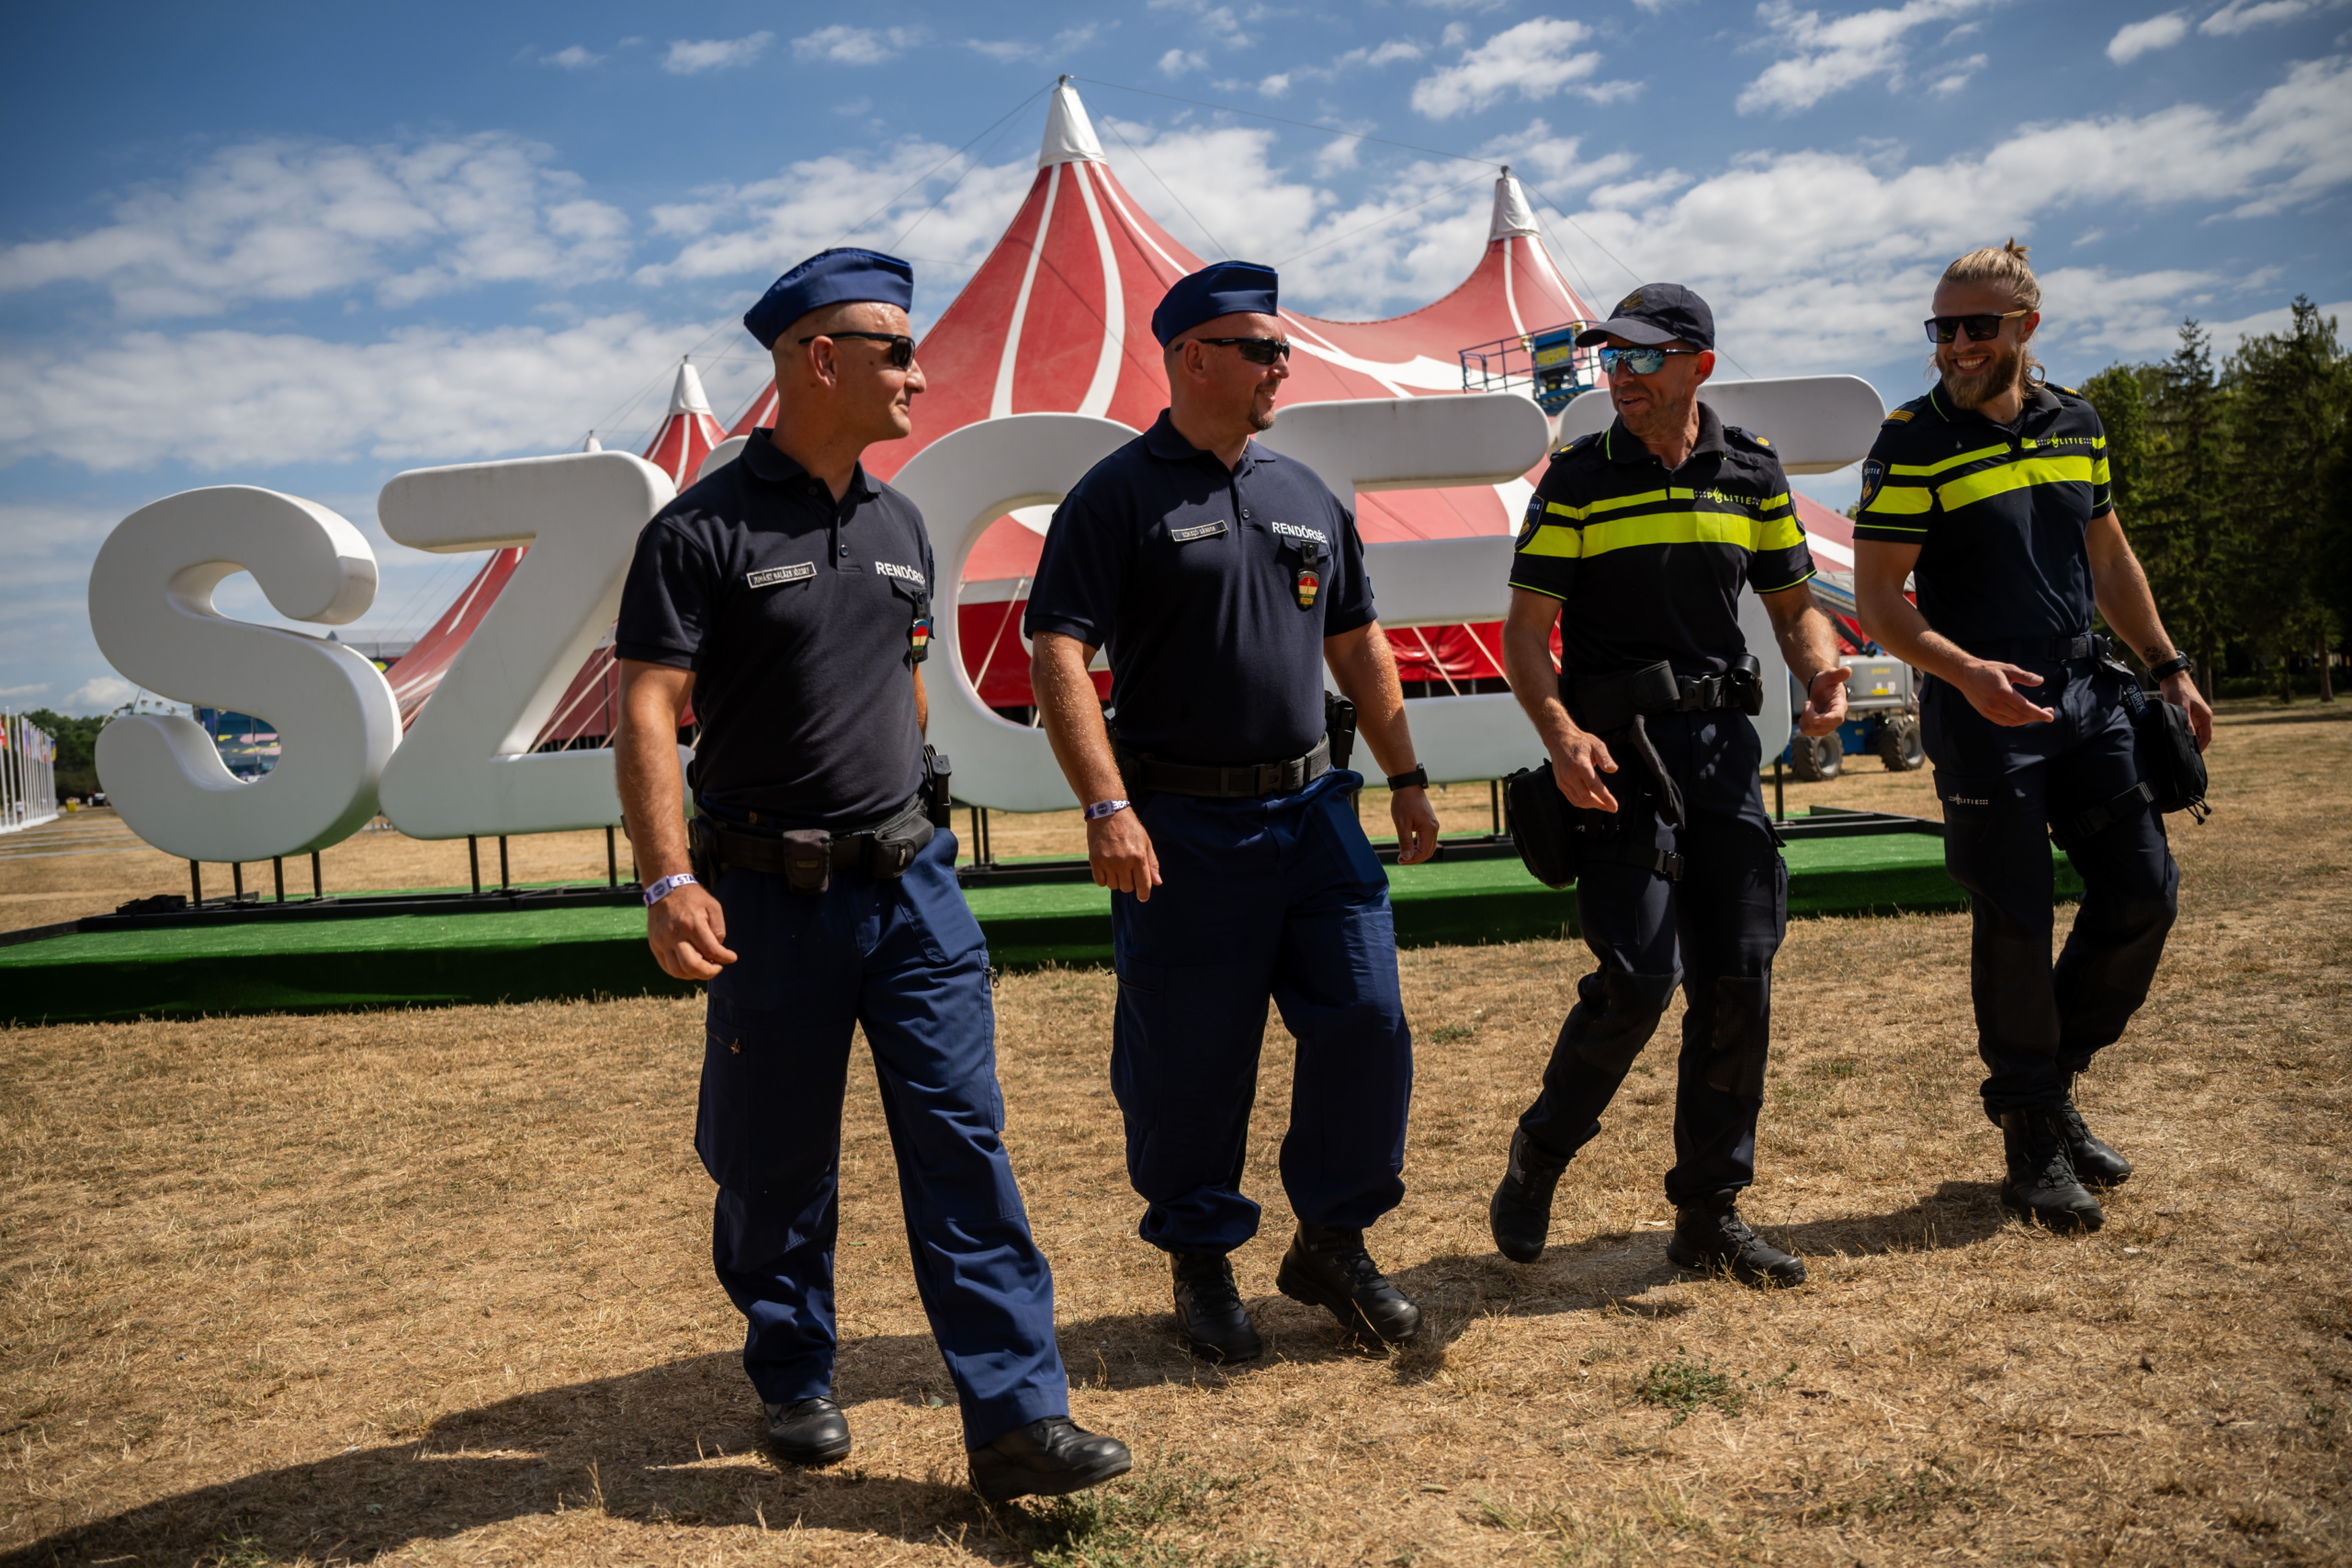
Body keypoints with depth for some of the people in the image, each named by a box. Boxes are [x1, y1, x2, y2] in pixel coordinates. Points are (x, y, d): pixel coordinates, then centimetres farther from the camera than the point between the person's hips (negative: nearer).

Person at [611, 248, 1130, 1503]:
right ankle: (794, 1383, 31)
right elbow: (647, 712, -14)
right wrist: (669, 881, -24)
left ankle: (1016, 1416, 5)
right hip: (771, 894, -4)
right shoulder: (702, 531, -9)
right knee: (773, 1161, 10)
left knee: (962, 1140, 0)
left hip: (910, 883, 5)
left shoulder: (899, 526, 11)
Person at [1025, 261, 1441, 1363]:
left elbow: (1359, 647, 21)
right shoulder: (1118, 496, -5)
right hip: (1182, 827, -5)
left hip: (1311, 811, 5)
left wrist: (1406, 779, 17)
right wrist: (1108, 808, -22)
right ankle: (1201, 1263, 24)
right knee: (1187, 1060, 4)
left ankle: (1333, 1244, 22)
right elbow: (1057, 656, -13)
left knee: (1367, 1022, 3)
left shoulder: (1308, 497, 14)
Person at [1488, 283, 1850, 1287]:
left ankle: (1710, 1214, 17)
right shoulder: (1578, 478, 0)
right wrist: (1561, 734, -20)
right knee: (1638, 978, -11)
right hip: (1618, 752, -4)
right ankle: (1536, 1158, 14)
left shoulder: (1752, 472, 10)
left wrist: (1825, 676, -5)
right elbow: (1525, 630, -3)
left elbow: (1794, 603, 17)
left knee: (1738, 982, 4)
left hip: (1724, 746, 4)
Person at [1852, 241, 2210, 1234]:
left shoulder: (2075, 424, 10)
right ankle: (2031, 1134, 14)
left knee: (2144, 891, 6)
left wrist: (2168, 666, 19)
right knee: (2016, 924, -2)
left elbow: (2108, 558, 20)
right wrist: (1965, 670, -27)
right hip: (1983, 713, -6)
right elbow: (1878, 600, -12)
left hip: (2088, 695, 6)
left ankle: (2053, 1074, 25)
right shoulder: (1912, 444, -8)